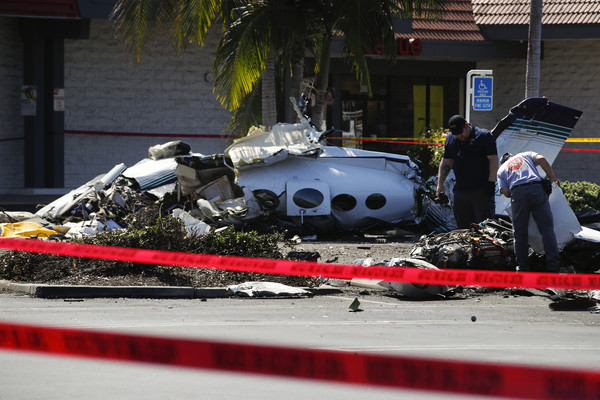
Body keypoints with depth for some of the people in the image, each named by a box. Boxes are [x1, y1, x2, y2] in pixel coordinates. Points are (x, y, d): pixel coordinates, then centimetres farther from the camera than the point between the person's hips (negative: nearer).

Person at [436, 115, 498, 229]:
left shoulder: (484, 136, -4)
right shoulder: (450, 139, 13)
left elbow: (493, 160, -7)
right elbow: (445, 163, 20)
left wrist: (491, 183, -14)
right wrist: (440, 184, 12)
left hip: (482, 190, -6)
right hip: (460, 191, 6)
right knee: (462, 225, 7)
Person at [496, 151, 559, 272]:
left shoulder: (501, 169, 27)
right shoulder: (526, 155, 28)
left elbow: (505, 192, 10)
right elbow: (541, 159, 5)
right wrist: (551, 177, 12)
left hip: (517, 193, 0)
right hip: (537, 189, 0)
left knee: (520, 233, 8)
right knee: (547, 228, 0)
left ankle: (523, 268, 6)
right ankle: (552, 265, -9)